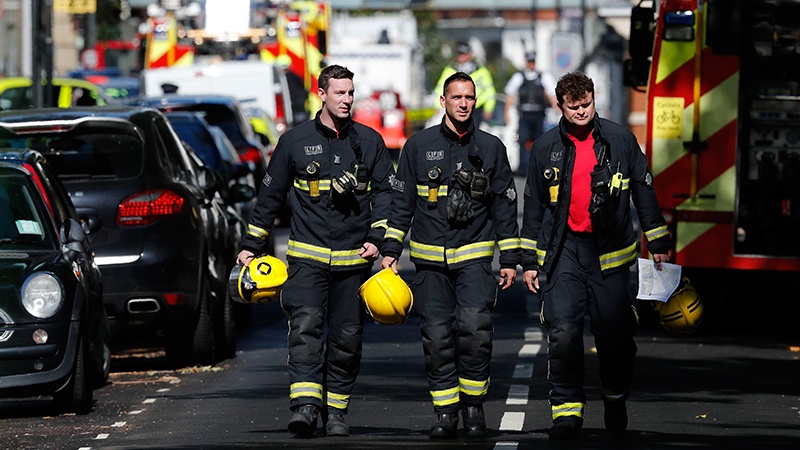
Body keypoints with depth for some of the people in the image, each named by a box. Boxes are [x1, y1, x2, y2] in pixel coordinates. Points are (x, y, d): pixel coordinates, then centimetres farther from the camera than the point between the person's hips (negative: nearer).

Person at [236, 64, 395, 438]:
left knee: (347, 337, 4)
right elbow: (271, 194, 11)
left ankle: (336, 410, 13)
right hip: (307, 255, -2)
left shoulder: (370, 141, 8)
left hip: (354, 257, 2)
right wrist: (251, 246, 12)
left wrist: (377, 237, -4)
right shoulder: (295, 141, 4)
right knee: (305, 326, -18)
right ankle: (305, 404, -28)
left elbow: (384, 191, 11)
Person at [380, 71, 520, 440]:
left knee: (475, 329, -16)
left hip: (475, 257, -1)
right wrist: (391, 251, 3)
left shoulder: (491, 148, 7)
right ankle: (445, 412, 5)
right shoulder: (419, 146, 5)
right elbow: (402, 201, 9)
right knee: (437, 336, -2)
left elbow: (504, 205, 10)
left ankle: (473, 405, -2)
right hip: (430, 259, 1)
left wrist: (510, 259, 7)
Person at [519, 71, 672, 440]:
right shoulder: (546, 148, 5)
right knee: (563, 333, -11)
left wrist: (658, 244, 9)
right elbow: (533, 206, 12)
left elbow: (644, 192, 9)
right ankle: (567, 409, -3)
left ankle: (615, 398, 27)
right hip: (562, 252, 0)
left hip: (609, 253, 0)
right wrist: (529, 261, 10)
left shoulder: (620, 140, 2)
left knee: (614, 334, 2)